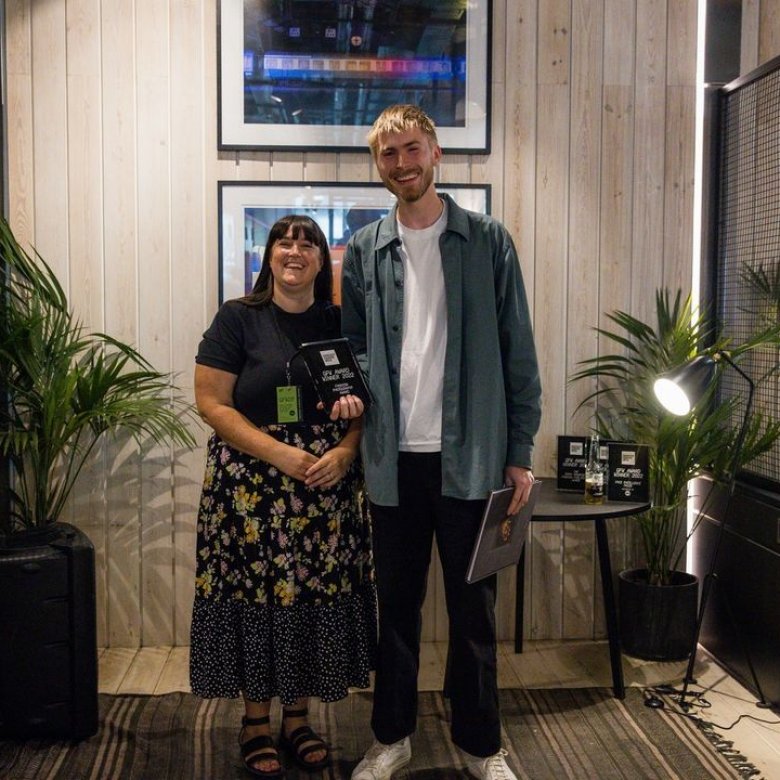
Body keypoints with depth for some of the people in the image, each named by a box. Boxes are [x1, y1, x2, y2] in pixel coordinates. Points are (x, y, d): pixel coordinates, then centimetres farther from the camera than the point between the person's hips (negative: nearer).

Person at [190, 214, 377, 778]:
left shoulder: (339, 323, 7)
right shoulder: (238, 318, -2)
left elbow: (365, 404, 9)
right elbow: (212, 402, -7)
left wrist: (345, 452, -11)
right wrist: (279, 454, -16)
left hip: (327, 483, 3)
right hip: (252, 484, -3)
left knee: (316, 592, 6)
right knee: (255, 591, 2)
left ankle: (297, 717, 24)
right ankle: (255, 721, 21)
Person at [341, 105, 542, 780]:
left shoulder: (488, 241, 1)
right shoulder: (363, 251, 8)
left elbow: (518, 353, 0)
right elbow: (353, 343, 14)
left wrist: (520, 453, -4)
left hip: (471, 457, -2)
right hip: (394, 459, 2)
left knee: (473, 608, 9)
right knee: (397, 604, 13)